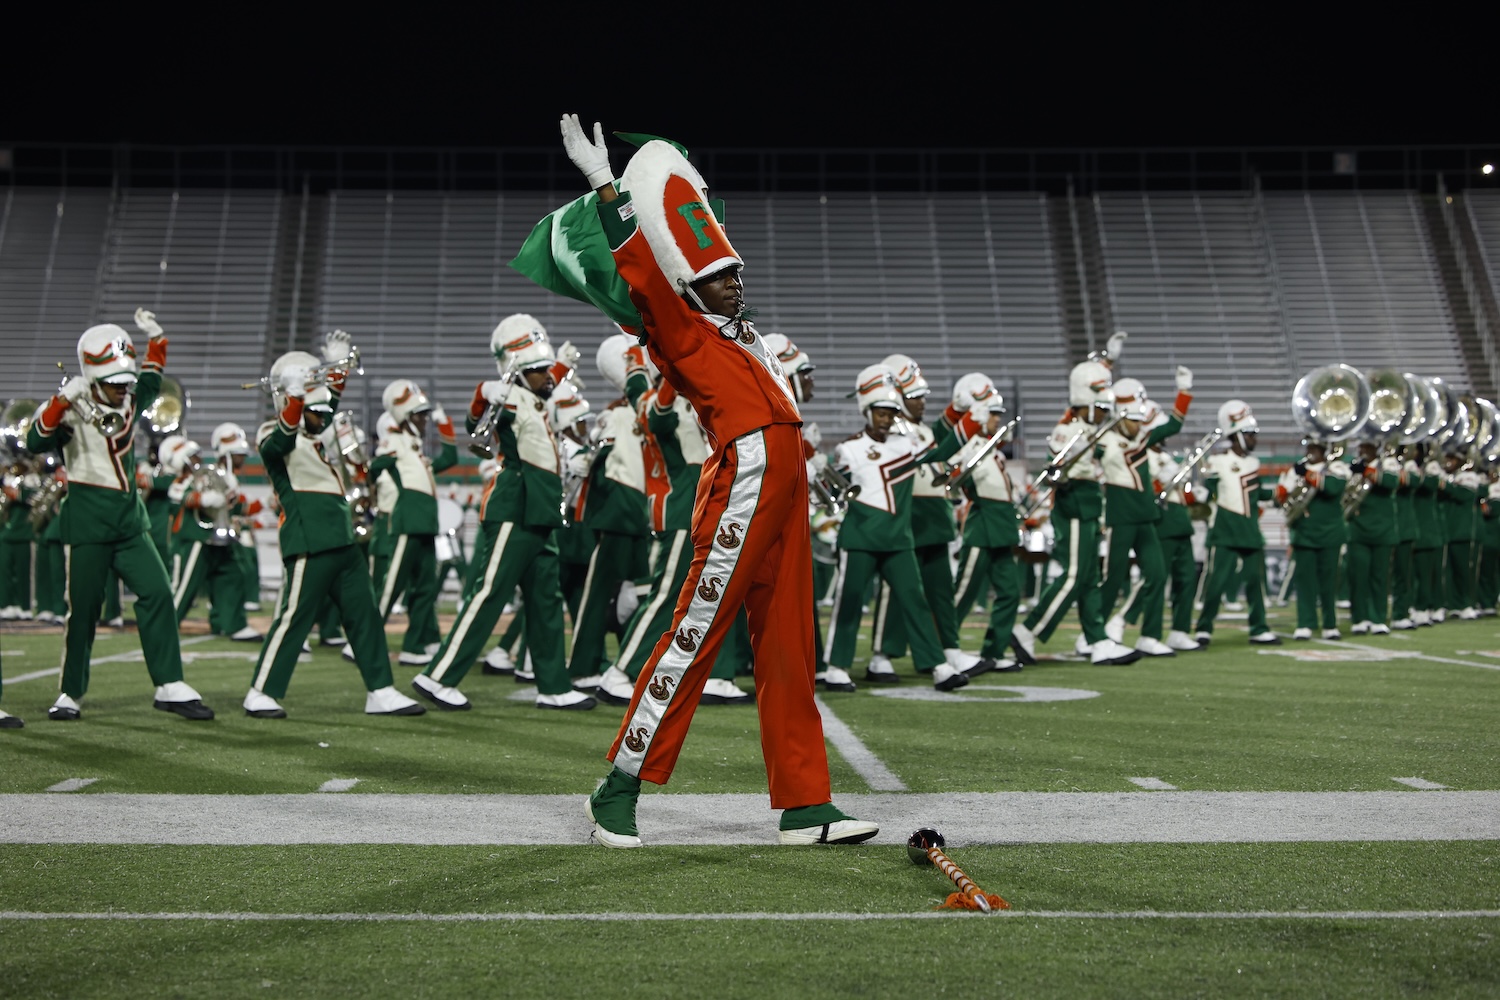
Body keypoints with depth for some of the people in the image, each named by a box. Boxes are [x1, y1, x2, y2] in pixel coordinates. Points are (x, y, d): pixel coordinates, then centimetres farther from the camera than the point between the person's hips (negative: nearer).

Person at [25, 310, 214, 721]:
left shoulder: (129, 402, 9)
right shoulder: (74, 410, -9)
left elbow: (152, 379, 29)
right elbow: (36, 442, -24)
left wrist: (156, 339, 18)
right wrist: (62, 400, -34)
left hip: (130, 519, 5)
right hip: (87, 522, -5)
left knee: (157, 594, -5)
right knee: (83, 607, 1)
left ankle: (170, 687, -2)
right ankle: (70, 694, 17)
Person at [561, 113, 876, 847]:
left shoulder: (738, 331, 23)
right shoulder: (680, 333, 1)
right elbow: (642, 272, -13)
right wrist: (605, 183, -11)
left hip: (785, 491, 8)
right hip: (742, 485, -8)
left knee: (787, 649, 7)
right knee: (695, 635, -6)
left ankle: (805, 804, 13)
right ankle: (619, 792, 6)